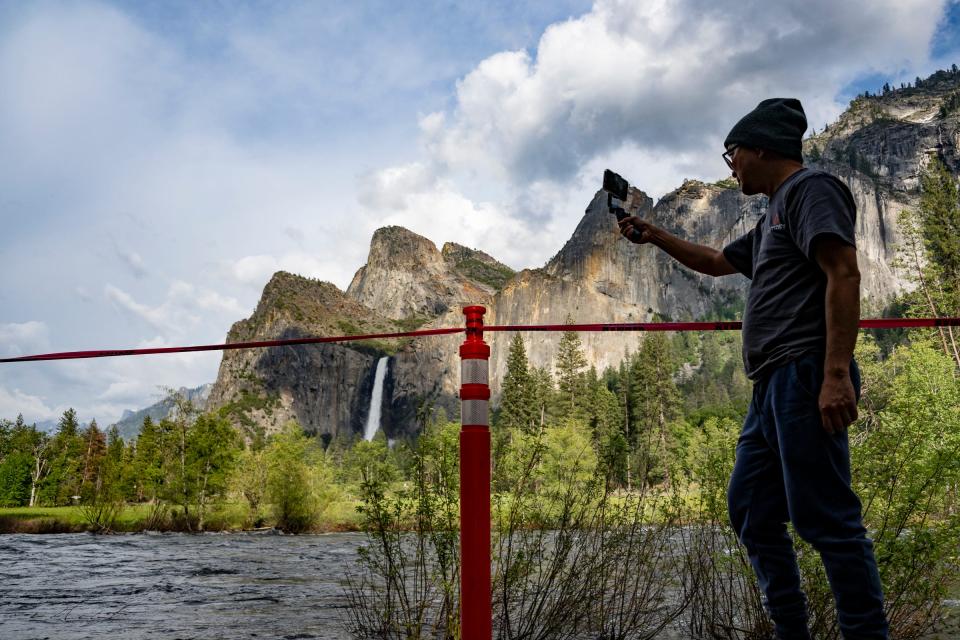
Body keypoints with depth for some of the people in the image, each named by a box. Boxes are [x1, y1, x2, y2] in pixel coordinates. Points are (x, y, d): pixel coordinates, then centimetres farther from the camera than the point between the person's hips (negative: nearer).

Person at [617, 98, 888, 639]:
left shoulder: (810, 188, -4)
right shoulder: (773, 218, 25)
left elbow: (844, 274, -17)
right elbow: (717, 262, 40)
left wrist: (837, 373, -25)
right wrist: (655, 237, 33)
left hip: (805, 378, -10)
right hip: (775, 386, 11)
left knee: (825, 519, -10)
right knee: (751, 510, 12)